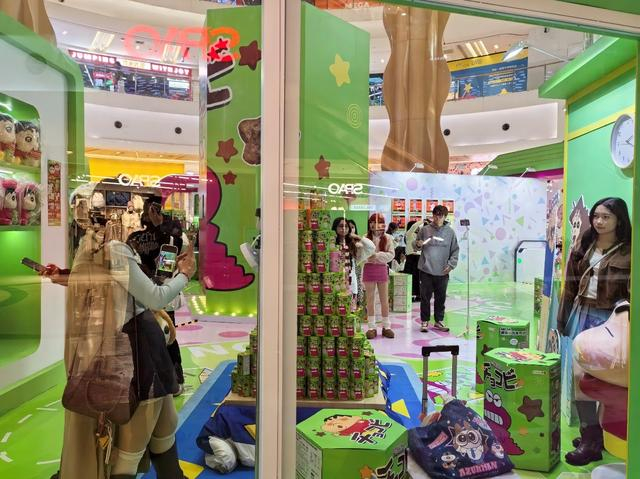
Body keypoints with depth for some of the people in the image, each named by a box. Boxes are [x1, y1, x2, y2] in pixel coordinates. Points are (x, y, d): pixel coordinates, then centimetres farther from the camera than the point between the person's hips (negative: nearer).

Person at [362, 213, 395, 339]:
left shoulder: (388, 238, -1)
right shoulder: (365, 238, 0)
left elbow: (391, 255, -8)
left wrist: (376, 255, -20)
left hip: (382, 269, 0)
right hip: (369, 269, 0)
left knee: (384, 299, 7)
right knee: (370, 299, 6)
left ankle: (386, 327, 18)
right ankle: (371, 327, 14)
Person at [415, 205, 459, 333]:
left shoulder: (450, 232, 3)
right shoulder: (425, 229, 1)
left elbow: (455, 251, 7)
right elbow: (415, 244, 9)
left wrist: (451, 264, -4)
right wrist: (417, 244, -14)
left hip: (442, 272, 1)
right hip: (426, 270, -1)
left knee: (441, 298, 11)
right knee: (425, 297, 5)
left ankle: (439, 320, 26)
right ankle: (424, 321, 17)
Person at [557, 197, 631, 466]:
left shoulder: (629, 252, -6)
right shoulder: (583, 247, 9)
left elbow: (632, 293, -8)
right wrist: (563, 319, 13)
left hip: (608, 320, -5)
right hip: (582, 315, 6)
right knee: (580, 374, 7)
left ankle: (592, 440, 9)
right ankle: (590, 435, 22)